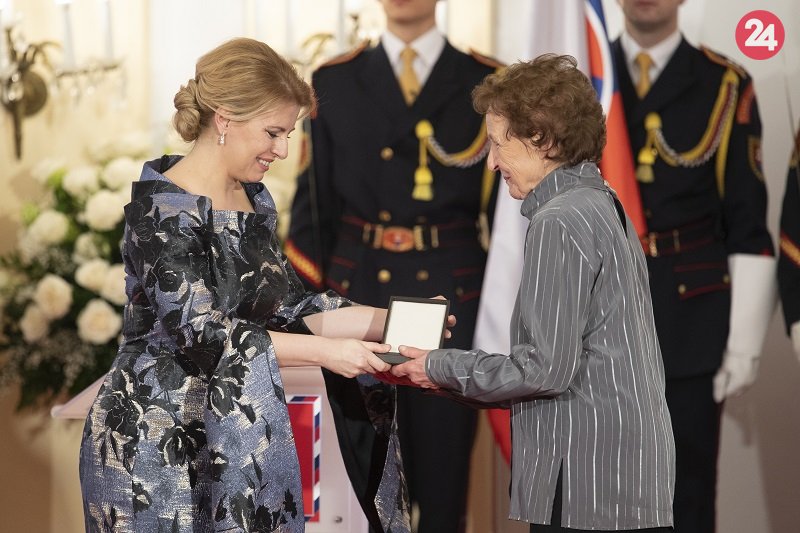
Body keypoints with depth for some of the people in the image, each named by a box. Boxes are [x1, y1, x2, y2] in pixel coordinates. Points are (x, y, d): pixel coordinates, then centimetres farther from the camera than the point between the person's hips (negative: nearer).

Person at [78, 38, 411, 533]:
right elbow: (201, 333, -24)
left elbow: (290, 307, 10)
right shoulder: (163, 209, -17)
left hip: (224, 442, 8)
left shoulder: (255, 199, 9)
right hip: (152, 449, -7)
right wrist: (324, 351, -27)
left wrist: (388, 321, -1)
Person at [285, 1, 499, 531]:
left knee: (442, 480, 5)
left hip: (449, 301, -1)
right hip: (355, 295, 1)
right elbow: (314, 204, 6)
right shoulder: (334, 82, 6)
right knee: (352, 486, 7)